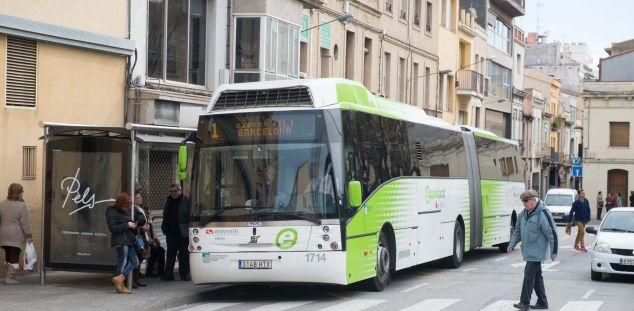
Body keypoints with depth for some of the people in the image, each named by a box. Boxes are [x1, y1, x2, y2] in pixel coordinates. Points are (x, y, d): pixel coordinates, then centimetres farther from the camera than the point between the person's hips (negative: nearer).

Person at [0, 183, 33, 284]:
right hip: (16, 236, -6)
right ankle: (10, 278, -4)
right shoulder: (22, 206, -12)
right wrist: (29, 235, -5)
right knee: (14, 257, 0)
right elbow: (24, 223, -12)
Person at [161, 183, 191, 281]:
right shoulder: (169, 201, 14)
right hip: (171, 233, 5)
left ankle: (184, 274, 10)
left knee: (184, 254, 3)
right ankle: (168, 274, 7)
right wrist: (165, 228, 8)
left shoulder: (186, 201, -4)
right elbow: (165, 216, 18)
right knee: (170, 254, 6)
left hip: (182, 233, -5)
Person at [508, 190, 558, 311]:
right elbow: (517, 231, 20)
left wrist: (554, 252, -14)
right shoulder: (523, 214, 9)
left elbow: (552, 234, -15)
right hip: (528, 251, 8)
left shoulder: (542, 214, -16)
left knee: (529, 275, -10)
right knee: (536, 276, 13)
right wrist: (512, 244, 8)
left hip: (536, 252, -8)